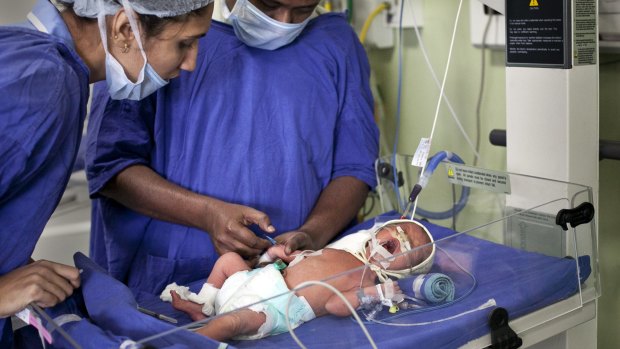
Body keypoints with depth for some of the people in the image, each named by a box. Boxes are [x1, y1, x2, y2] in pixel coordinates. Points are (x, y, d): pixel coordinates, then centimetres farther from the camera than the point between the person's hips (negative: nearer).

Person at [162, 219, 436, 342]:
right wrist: (279, 254, 10)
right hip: (264, 279, 9)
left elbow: (334, 305, -18)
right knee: (228, 258, 18)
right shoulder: (342, 251, 18)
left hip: (272, 308, -9)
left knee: (230, 321, -31)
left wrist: (366, 293, -31)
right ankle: (201, 307, 16)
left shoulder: (369, 280, -4)